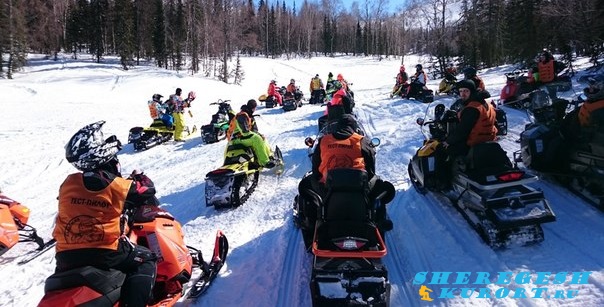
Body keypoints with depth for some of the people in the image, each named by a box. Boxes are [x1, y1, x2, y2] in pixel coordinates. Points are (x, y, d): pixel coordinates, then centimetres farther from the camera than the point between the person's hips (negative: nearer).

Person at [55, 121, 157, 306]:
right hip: (105, 254, -5)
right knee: (146, 261, 9)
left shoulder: (67, 184, 3)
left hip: (66, 256, 6)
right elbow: (147, 192, 5)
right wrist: (140, 177, 26)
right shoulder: (118, 186, -11)